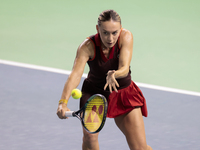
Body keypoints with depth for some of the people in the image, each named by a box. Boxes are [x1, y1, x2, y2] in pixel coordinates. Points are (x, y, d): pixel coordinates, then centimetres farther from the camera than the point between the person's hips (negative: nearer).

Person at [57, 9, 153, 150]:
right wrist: (63, 102, -52)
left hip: (123, 92, 0)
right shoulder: (88, 46, -25)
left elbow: (124, 68, -30)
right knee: (89, 136, -22)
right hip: (94, 93, 0)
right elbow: (75, 74, -37)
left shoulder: (126, 37, -22)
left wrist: (114, 75, -55)